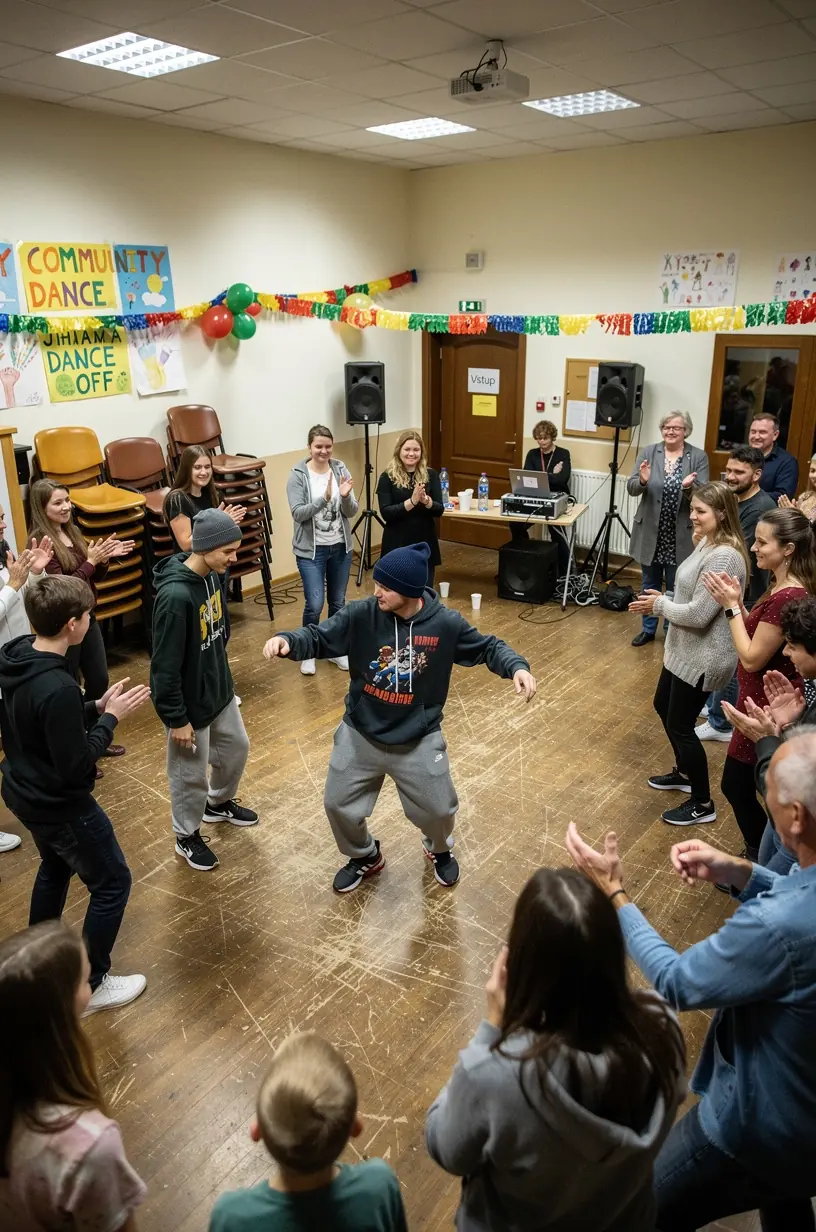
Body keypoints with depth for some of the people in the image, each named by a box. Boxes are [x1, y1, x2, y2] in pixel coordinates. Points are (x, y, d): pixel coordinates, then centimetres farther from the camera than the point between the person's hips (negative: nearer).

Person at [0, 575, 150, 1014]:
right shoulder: (58, 689, -34)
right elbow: (75, 766, -27)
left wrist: (96, 707, -1)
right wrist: (111, 718, -18)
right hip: (61, 806, -9)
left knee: (55, 868, 32)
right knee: (111, 883, 10)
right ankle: (90, 986, 23)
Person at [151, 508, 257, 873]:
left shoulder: (211, 576, -6)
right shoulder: (175, 596, -32)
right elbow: (165, 667, -26)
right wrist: (177, 718, -19)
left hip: (219, 690, 8)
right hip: (190, 703, -8)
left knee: (236, 747, 25)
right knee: (190, 774, 11)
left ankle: (219, 802, 52)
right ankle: (187, 836, 35)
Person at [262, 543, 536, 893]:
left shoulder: (445, 623, -17)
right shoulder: (361, 615, -18)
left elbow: (487, 647, -3)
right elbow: (318, 637, -13)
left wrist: (517, 667, -22)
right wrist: (287, 641, -35)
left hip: (419, 739, -1)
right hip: (360, 735, 1)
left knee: (438, 810, 12)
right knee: (338, 805, 11)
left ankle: (439, 850, 50)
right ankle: (365, 857, 43)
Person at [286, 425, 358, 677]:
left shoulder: (341, 470, -1)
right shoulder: (298, 475, -10)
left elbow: (351, 512, -3)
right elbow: (298, 513, -18)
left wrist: (345, 496, -25)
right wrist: (324, 498, -30)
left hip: (340, 547, 4)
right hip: (311, 550, -3)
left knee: (338, 602, 13)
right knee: (314, 604, -7)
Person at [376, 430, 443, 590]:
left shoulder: (431, 475, 2)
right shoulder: (387, 477, -4)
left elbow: (439, 510, -3)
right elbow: (386, 513, -13)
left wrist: (426, 500, -24)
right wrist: (412, 501, -25)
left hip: (425, 544, 2)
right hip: (397, 545, -2)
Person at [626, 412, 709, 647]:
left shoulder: (699, 457, -3)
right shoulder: (648, 452, 0)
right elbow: (631, 488, -6)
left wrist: (689, 487, -30)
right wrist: (642, 480, -28)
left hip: (680, 537, -2)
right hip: (650, 535, 2)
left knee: (675, 590, 10)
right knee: (649, 586, 16)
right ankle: (648, 629, 31)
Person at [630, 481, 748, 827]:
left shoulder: (723, 557, -28)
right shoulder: (708, 543, 4)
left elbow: (698, 614, -27)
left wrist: (659, 605, -13)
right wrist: (664, 598, -1)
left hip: (703, 657, -11)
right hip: (686, 649, 11)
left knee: (680, 725, 2)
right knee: (663, 705, 25)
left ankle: (703, 804, 21)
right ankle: (684, 773, 46)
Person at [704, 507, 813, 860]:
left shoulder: (786, 598, -29)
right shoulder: (788, 587, 3)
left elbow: (752, 658, -23)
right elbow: (758, 636, 9)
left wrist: (731, 607, -19)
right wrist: (737, 601, -2)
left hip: (768, 706, -10)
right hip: (769, 698, 10)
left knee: (735, 785, 5)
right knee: (746, 786, 22)